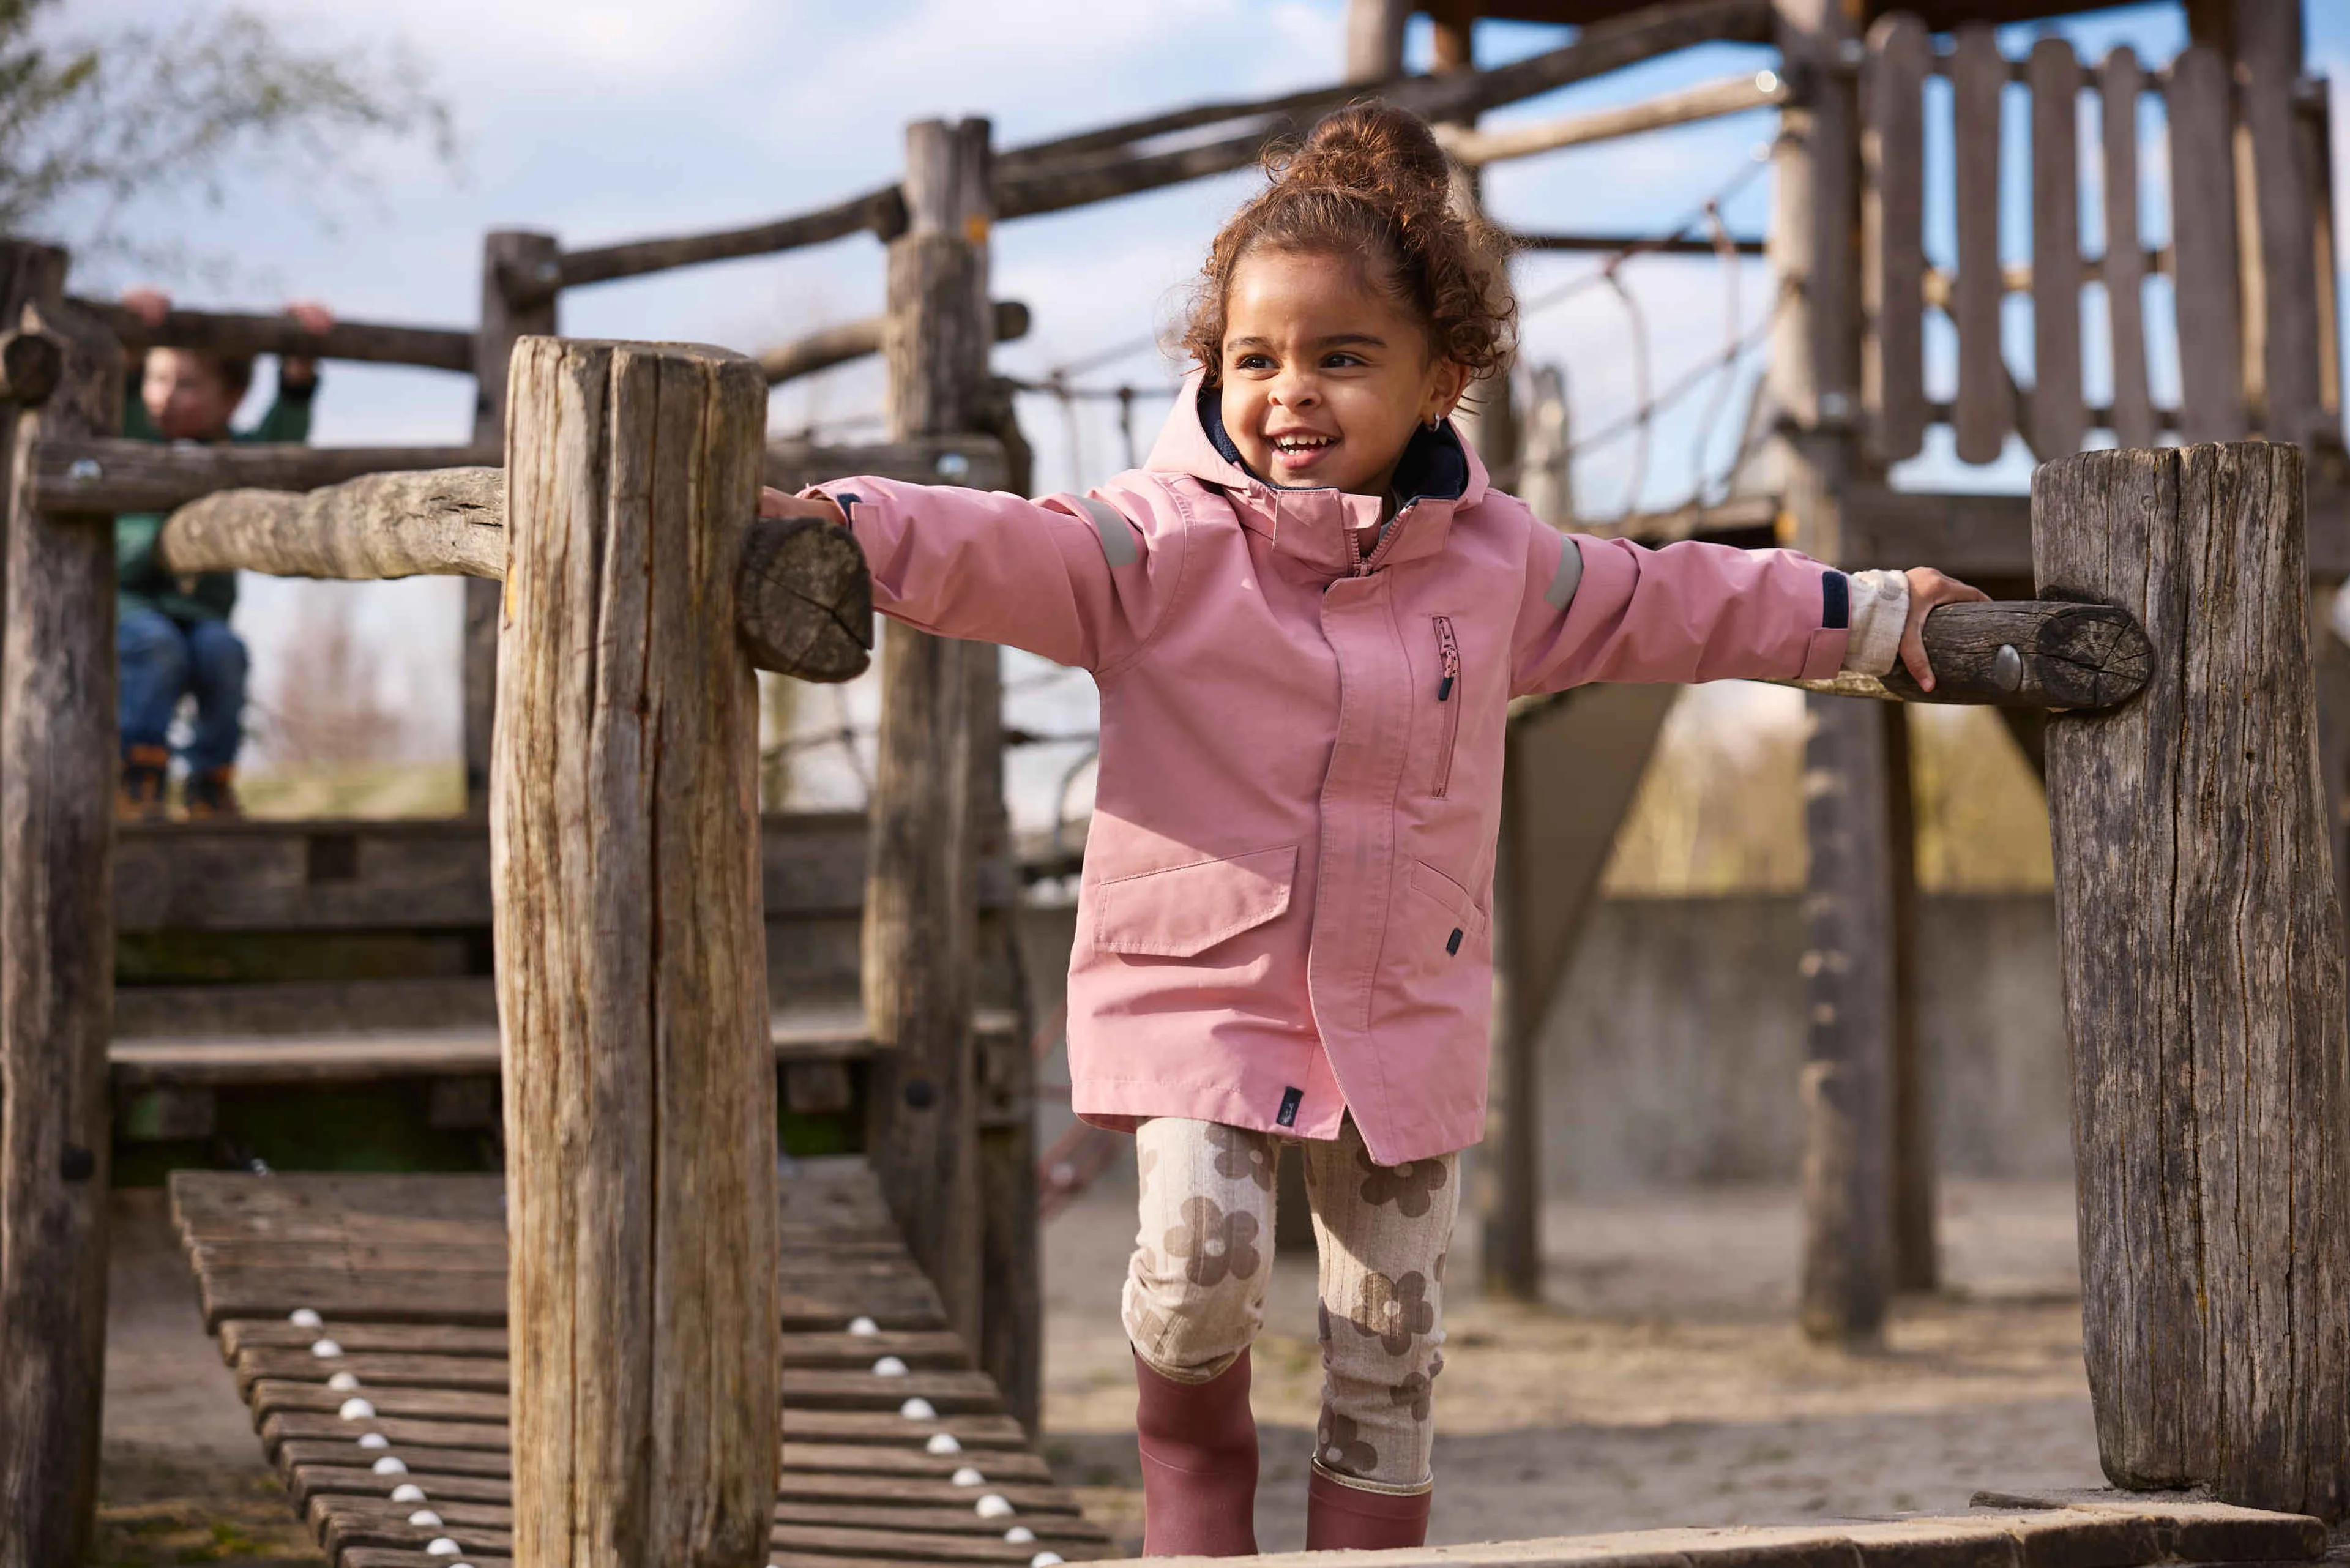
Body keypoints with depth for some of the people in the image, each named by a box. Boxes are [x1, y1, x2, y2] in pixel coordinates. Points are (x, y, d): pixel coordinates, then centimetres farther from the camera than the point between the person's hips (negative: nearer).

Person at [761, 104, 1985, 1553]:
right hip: (1193, 989, -3)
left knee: (1393, 1333, 5)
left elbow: (1664, 603, 19)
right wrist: (844, 524, -42)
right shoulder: (1162, 544, -9)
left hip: (1408, 1011, 3)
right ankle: (1195, 1461, 12)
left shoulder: (1497, 560, 5)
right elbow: (1004, 554, -23)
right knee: (1202, 1256, -20)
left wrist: (1870, 615, 25)